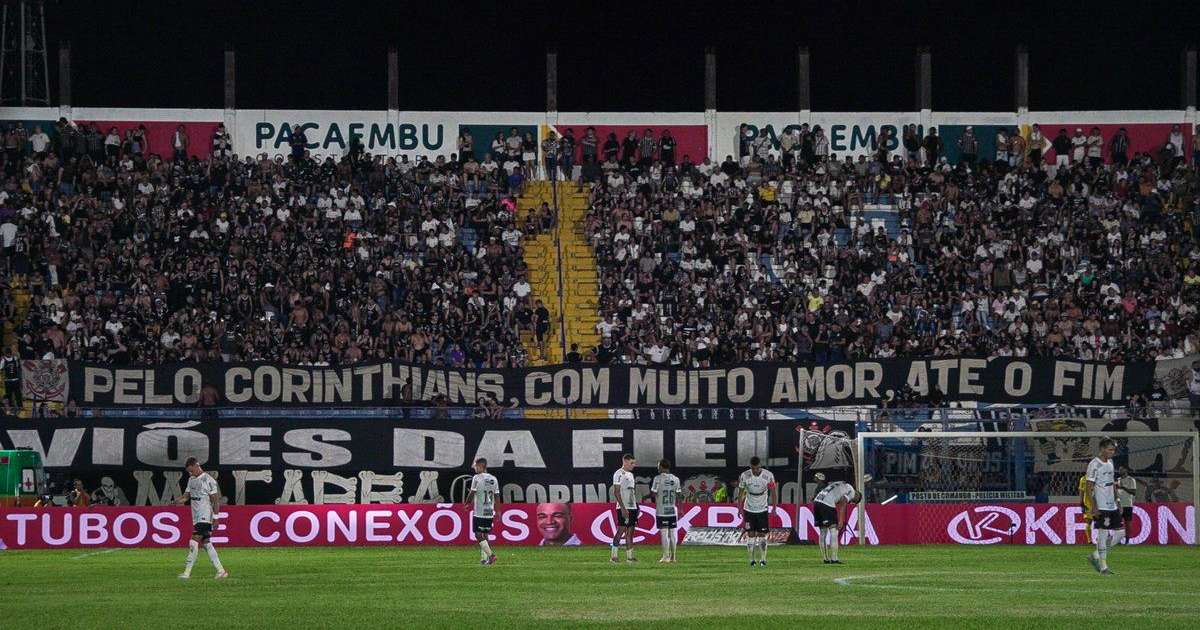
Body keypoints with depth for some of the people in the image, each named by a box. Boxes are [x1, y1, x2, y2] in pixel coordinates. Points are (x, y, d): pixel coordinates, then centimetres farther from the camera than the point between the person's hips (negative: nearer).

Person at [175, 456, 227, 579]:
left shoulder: (209, 481, -11)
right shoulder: (191, 480, 14)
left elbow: (215, 500, -10)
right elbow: (186, 495, 15)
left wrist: (215, 518, -14)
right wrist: (177, 501, -6)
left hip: (205, 517, -9)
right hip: (196, 517, 9)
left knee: (194, 542, -15)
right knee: (206, 544, 9)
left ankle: (187, 571, -17)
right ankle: (221, 571, 14)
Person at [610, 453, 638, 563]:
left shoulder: (630, 474, 17)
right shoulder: (619, 474, -11)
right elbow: (616, 492, -16)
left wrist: (636, 505, 18)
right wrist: (623, 508, -21)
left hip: (632, 507, 9)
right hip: (623, 507, -9)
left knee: (630, 531, 7)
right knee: (621, 529, -10)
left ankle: (629, 556, 9)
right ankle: (613, 555, -6)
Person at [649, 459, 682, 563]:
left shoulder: (658, 479, -9)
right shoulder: (676, 479, 4)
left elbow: (653, 494, -9)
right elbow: (678, 496, 5)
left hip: (661, 511, -4)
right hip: (673, 511, 4)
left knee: (664, 534, -3)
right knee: (672, 533, 10)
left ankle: (666, 556, -4)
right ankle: (673, 556, 13)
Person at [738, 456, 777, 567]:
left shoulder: (768, 475, -11)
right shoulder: (745, 476, -10)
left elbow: (773, 492, -1)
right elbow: (741, 493, 1)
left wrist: (774, 508, -4)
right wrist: (740, 509, -1)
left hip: (763, 510, 0)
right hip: (749, 510, 0)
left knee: (762, 535, -2)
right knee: (750, 535, -2)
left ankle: (763, 559, 5)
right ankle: (752, 559, 4)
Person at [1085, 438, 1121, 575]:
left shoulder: (1110, 462, 13)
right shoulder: (1094, 465, -12)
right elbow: (1089, 487, -14)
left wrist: (1117, 502, 19)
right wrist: (1094, 507, -19)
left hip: (1112, 506, 9)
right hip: (1101, 506, -9)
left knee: (1120, 532, 7)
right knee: (1103, 534, -7)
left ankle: (1096, 556, 15)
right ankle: (1103, 567, -1)